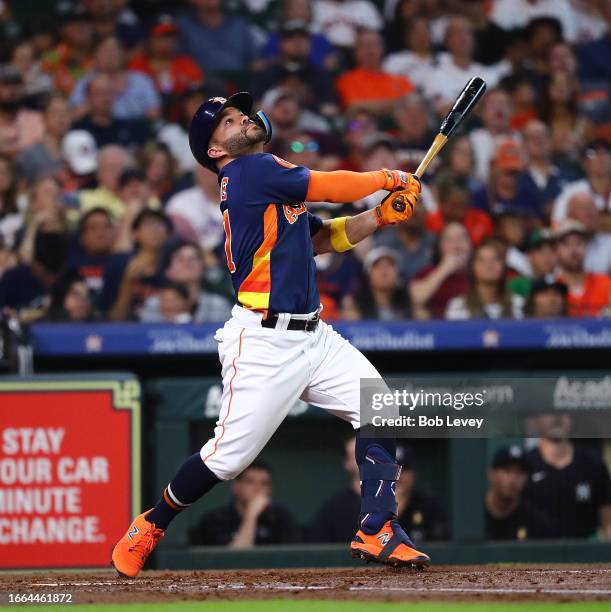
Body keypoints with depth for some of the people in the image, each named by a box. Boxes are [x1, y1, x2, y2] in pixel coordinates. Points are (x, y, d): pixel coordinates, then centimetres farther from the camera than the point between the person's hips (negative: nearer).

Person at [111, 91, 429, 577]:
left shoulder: (275, 181, 18)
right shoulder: (250, 172, -10)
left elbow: (325, 238, 22)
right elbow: (331, 187, -11)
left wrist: (381, 216, 7)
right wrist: (389, 179, 5)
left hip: (315, 336, 9)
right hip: (263, 341, -9)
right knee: (230, 455, -6)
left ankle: (377, 531, -3)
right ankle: (150, 527, 14)